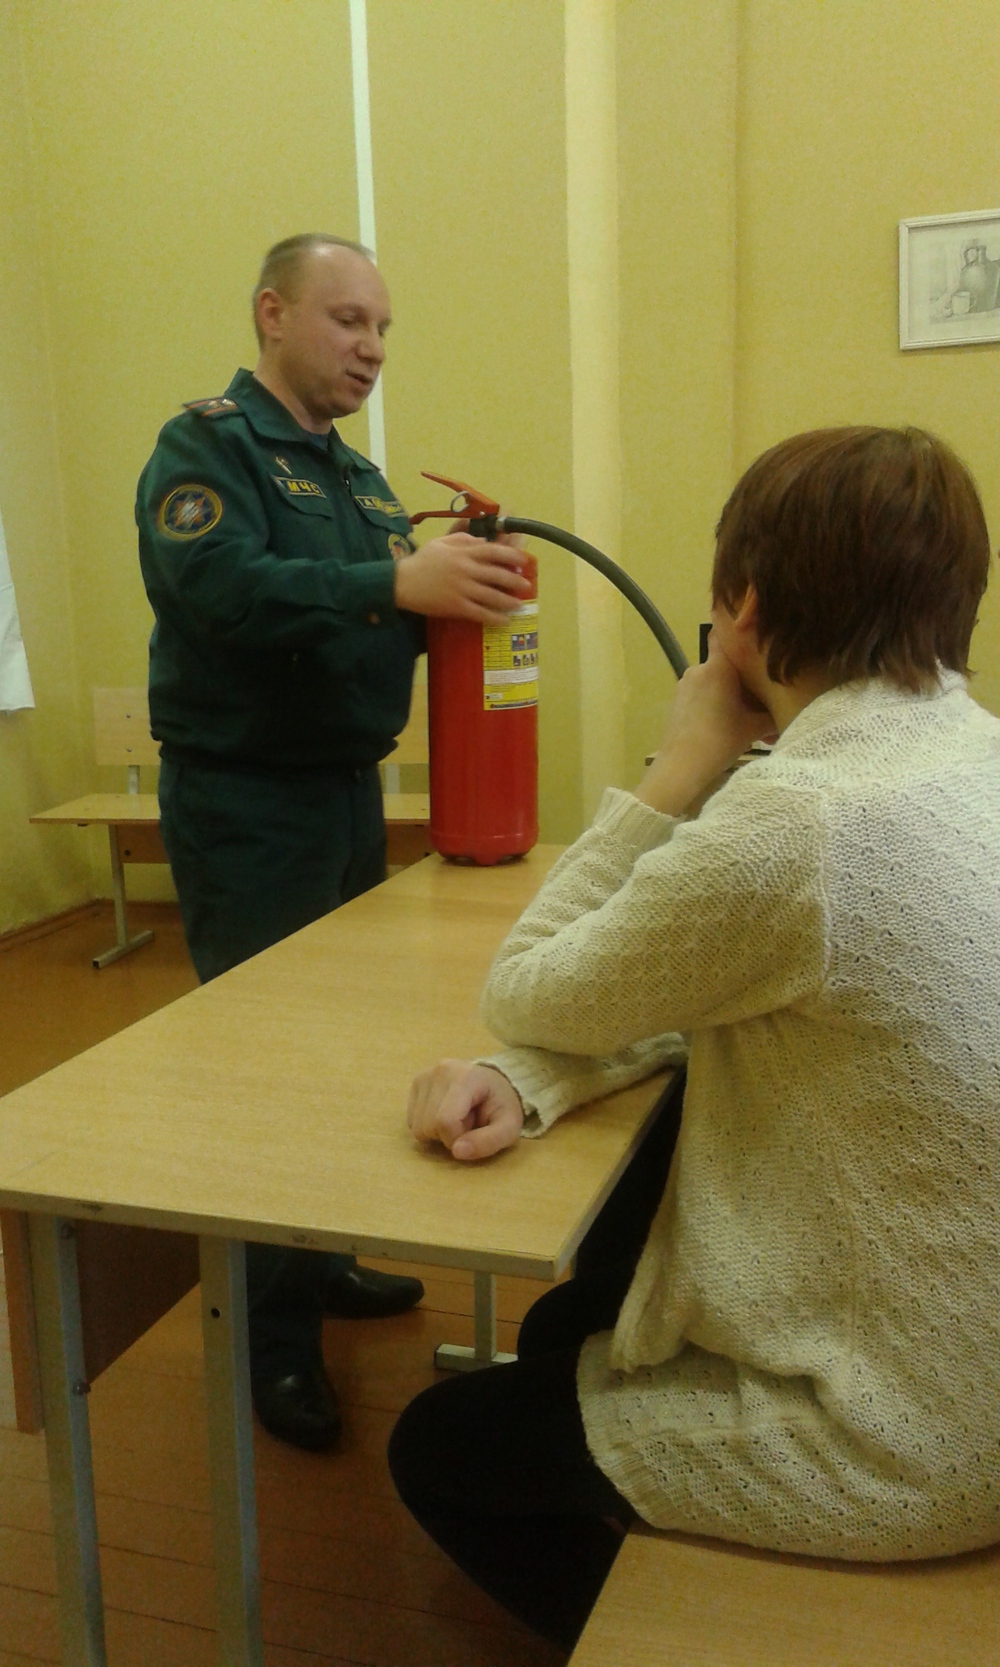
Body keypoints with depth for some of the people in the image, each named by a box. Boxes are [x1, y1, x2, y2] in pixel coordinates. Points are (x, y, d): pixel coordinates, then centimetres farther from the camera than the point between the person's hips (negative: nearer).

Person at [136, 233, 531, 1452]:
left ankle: (319, 1260, 31)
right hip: (244, 806, -8)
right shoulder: (208, 445, -9)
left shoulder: (358, 475, 16)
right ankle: (269, 1337, 11)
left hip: (346, 790, 8)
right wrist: (397, 582, -35)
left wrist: (457, 589, -10)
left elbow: (382, 627, 10)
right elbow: (215, 584, -27)